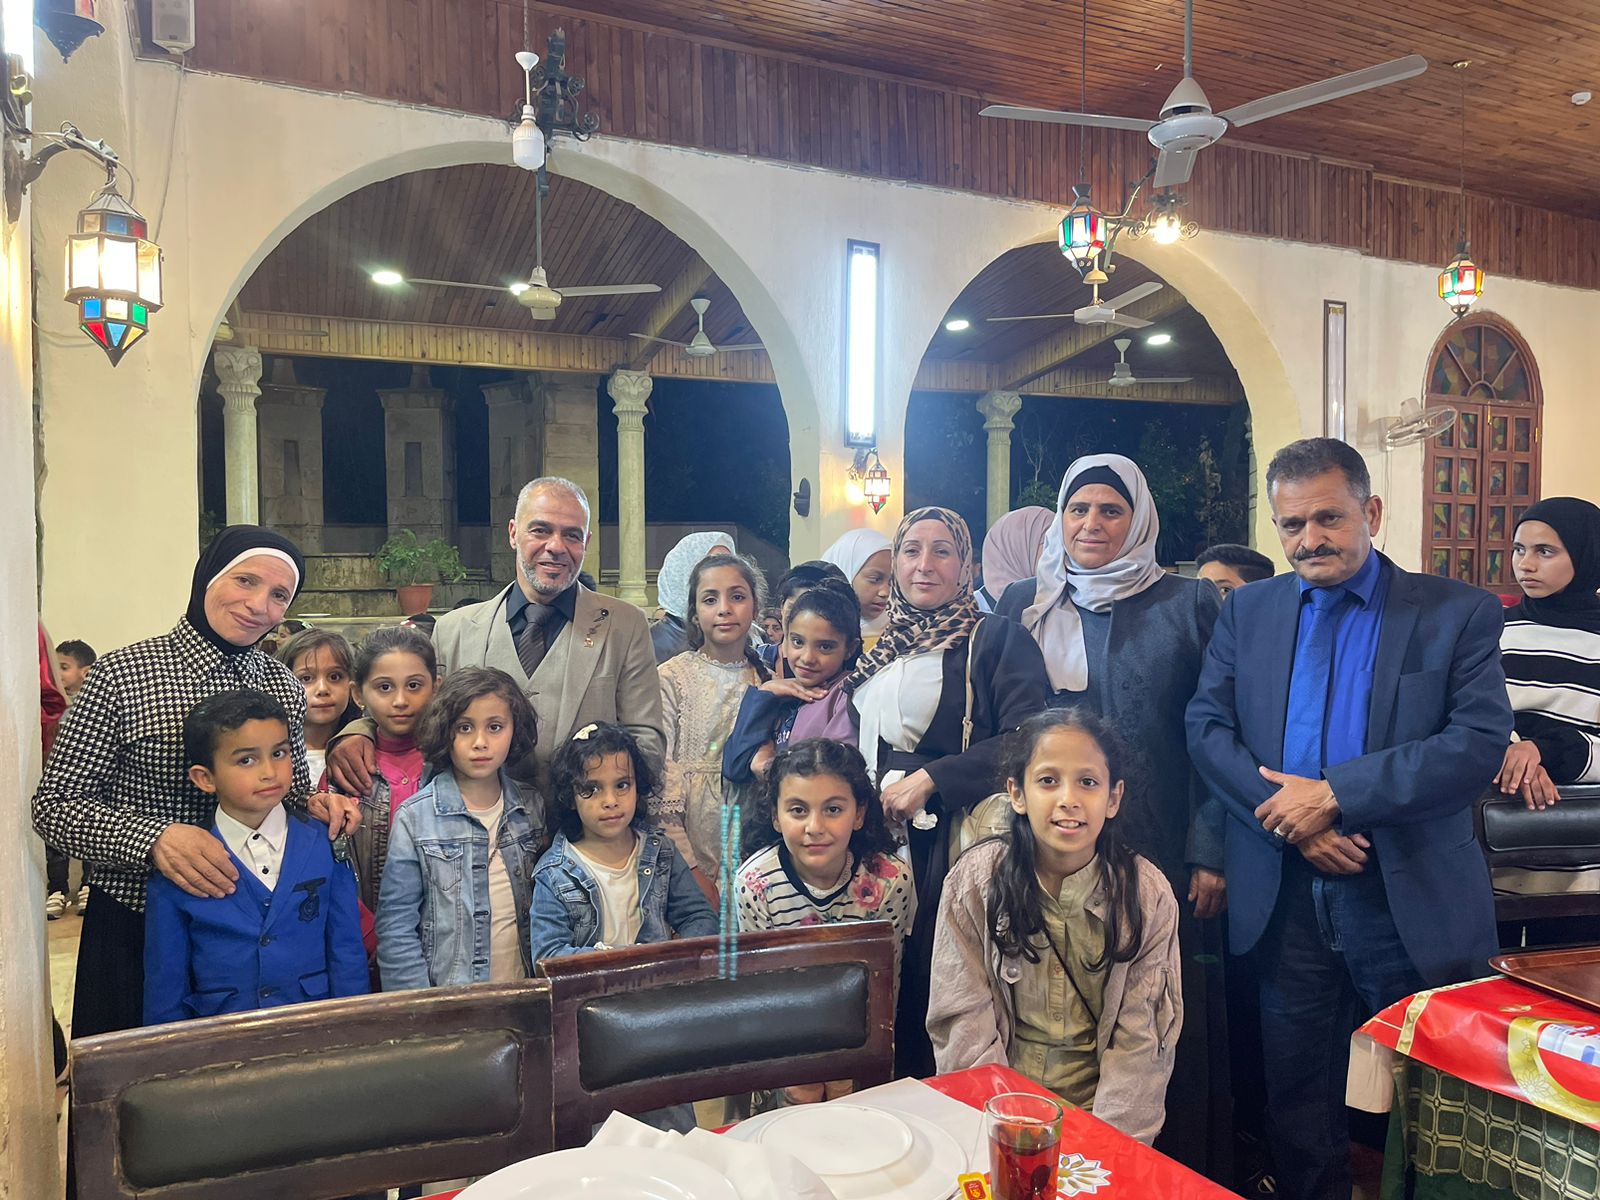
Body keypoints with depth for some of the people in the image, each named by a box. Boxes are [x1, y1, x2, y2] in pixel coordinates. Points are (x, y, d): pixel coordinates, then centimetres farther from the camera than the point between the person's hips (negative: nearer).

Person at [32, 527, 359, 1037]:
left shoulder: (283, 685, 3)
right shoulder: (120, 675, -12)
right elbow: (54, 804, -11)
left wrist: (314, 804, -11)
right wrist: (154, 839, -28)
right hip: (134, 923, -4)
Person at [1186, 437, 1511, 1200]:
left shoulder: (1458, 613, -2)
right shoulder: (1247, 612, 7)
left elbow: (1481, 742, -13)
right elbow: (1207, 727, -1)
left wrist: (1335, 793, -19)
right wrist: (1295, 822, -14)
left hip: (1412, 899, -2)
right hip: (1284, 896, 3)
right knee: (1298, 1107, 14)